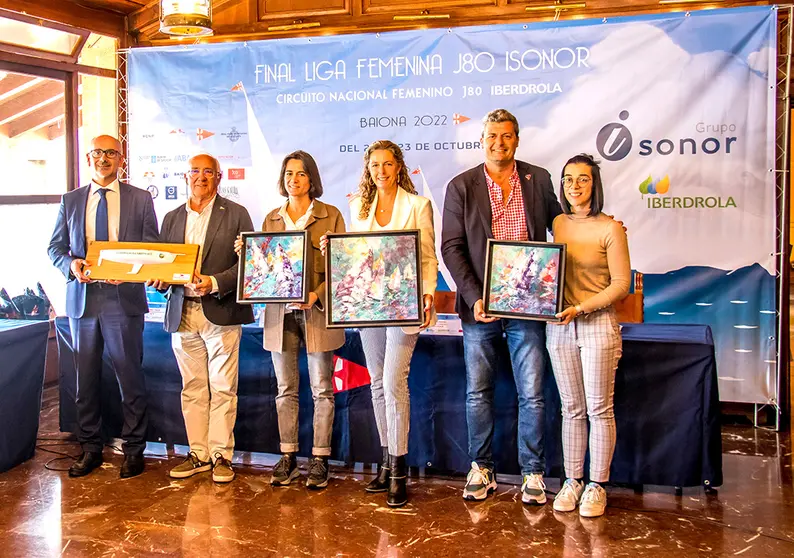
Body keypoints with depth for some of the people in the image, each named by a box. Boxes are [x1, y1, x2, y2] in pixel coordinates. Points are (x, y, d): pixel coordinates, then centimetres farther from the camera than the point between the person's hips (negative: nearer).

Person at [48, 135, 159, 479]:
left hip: (124, 298, -3)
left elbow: (152, 247, 2)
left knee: (130, 376, 2)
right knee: (86, 378, 10)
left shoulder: (140, 199, 5)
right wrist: (71, 264, -10)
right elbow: (55, 246, 12)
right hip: (82, 298, 3)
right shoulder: (70, 200, 12)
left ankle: (133, 450, 15)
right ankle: (90, 448, 24)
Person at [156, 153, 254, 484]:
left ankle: (221, 455, 10)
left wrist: (215, 282, -18)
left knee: (222, 389, 0)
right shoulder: (172, 218, 15)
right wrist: (160, 279, -5)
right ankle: (198, 454, 19)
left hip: (221, 313, -4)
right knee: (192, 388, 9)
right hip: (182, 313, 4)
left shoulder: (236, 214, 2)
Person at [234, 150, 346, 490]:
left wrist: (317, 295, -18)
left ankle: (320, 459, 13)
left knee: (322, 390, 3)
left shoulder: (330, 216, 2)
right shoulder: (271, 219, 13)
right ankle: (288, 457, 19)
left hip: (317, 312, -3)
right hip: (281, 312, 3)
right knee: (285, 389, 9)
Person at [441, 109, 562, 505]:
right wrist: (473, 297, -13)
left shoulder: (538, 179, 6)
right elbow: (451, 247, -4)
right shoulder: (461, 187, 2)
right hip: (479, 305, 0)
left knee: (532, 395, 5)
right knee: (478, 393, 9)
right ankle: (481, 470, 25)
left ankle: (533, 474, 20)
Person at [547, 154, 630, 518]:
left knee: (599, 408, 3)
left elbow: (621, 284, -7)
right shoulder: (558, 224, 9)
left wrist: (581, 309, -17)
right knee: (572, 408, 11)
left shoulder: (610, 229, -6)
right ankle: (572, 481, 20)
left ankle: (596, 486, 15)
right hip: (559, 327, 4)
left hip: (598, 326, -4)